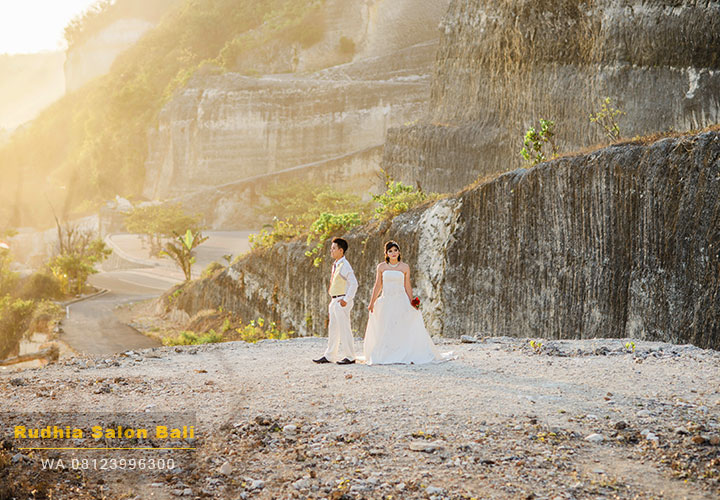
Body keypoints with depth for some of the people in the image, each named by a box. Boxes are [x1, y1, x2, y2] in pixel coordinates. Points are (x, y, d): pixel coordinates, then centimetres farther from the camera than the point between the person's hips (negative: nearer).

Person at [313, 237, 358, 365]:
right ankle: (329, 356, 20)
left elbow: (354, 284, -19)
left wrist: (346, 299, -21)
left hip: (342, 301, -9)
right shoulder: (335, 265, 15)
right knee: (333, 329, 13)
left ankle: (349, 357, 1)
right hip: (335, 301, 9)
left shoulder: (345, 266, -13)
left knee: (344, 328, -6)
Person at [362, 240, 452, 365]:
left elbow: (407, 286, 7)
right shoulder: (381, 267, 5)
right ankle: (383, 357, 5)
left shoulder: (405, 267, 4)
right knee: (384, 331, -1)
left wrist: (411, 303, 2)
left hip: (401, 301, -1)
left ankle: (408, 356, -6)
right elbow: (377, 286, 8)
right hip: (386, 301, 1)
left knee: (404, 330, -6)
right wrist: (371, 303, 6)